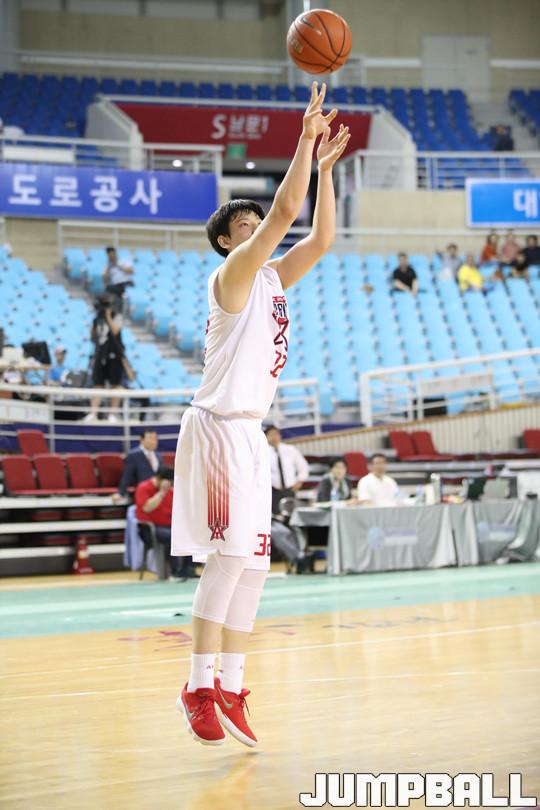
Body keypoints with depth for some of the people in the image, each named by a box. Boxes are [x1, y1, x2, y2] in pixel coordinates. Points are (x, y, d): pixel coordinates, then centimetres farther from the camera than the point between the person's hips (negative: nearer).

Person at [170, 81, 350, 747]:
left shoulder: (273, 278, 17)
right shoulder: (232, 274, -7)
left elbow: (320, 236, 14)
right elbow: (285, 209, -16)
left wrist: (325, 165, 12)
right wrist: (306, 137, -12)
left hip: (250, 433, 9)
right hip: (217, 426, -9)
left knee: (252, 565, 7)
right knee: (229, 556, -15)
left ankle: (230, 688, 10)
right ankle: (199, 687, -12)